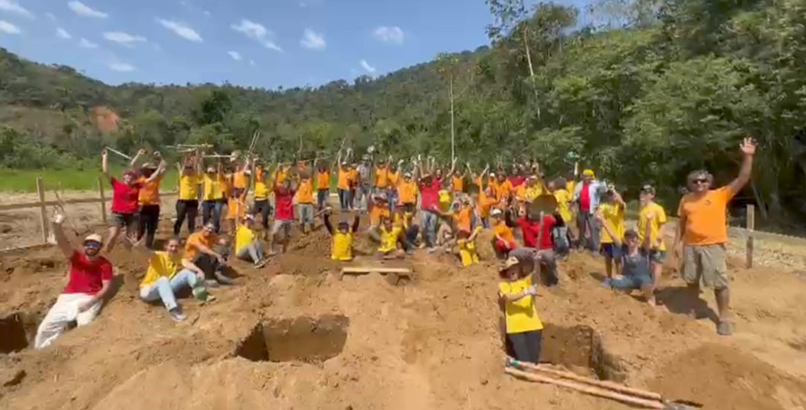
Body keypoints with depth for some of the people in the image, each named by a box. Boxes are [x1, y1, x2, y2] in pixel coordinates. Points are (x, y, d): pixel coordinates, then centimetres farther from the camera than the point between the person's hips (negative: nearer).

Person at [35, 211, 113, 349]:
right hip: (68, 297, 3)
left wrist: (92, 301, -18)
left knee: (84, 325, -25)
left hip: (90, 299, -3)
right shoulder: (76, 258, 7)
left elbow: (107, 287, -1)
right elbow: (62, 244, -13)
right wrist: (57, 226, -33)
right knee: (46, 327, -5)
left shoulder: (105, 264, 3)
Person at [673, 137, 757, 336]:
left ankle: (725, 317, 16)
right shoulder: (686, 199, 5)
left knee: (719, 283, 2)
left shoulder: (720, 195, -3)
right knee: (691, 281, 15)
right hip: (690, 246, 3)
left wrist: (748, 156, -21)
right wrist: (677, 242, 7)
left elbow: (742, 179, -11)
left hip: (713, 246, -3)